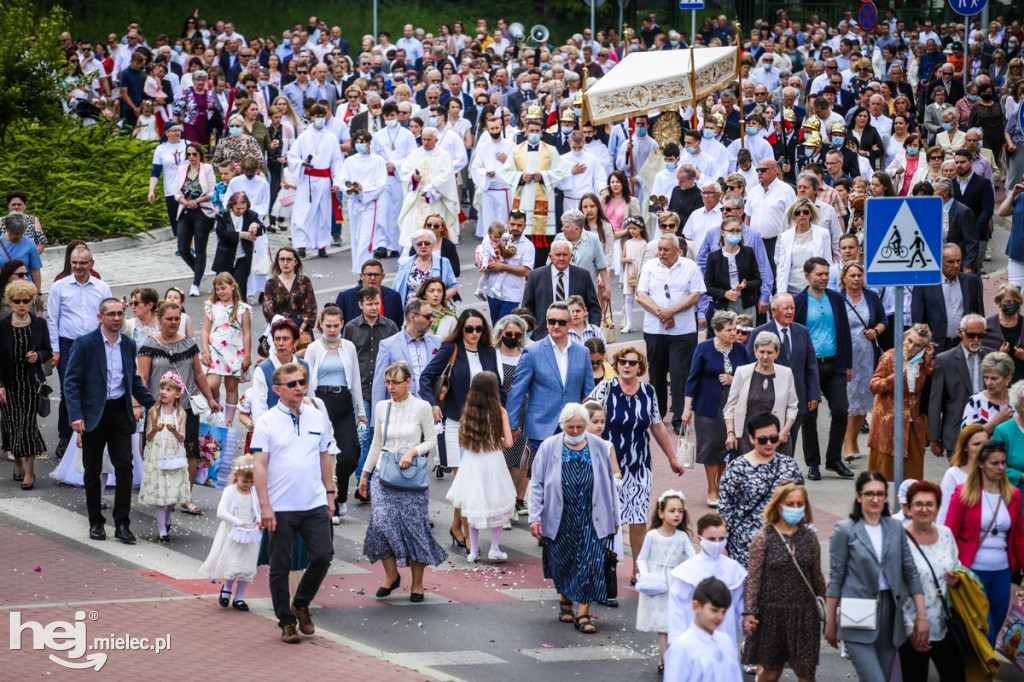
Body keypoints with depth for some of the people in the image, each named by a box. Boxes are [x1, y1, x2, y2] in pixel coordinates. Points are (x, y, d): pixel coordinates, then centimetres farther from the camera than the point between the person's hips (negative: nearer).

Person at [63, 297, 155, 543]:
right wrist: (75, 415, -18)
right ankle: (96, 523, 18)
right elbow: (71, 382, -9)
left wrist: (153, 406, 16)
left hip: (120, 412, 3)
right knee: (92, 472, 6)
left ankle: (122, 524, 1)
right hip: (94, 414, -3)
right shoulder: (85, 344, -7)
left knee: (125, 467, -5)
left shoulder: (128, 345, 8)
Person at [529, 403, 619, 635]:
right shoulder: (549, 448, 0)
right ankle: (565, 601, 36)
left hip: (592, 518, 0)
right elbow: (537, 484, 1)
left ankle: (583, 614, -5)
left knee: (591, 563, -9)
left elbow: (609, 483, 10)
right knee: (563, 562, 11)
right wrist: (535, 517, -6)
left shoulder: (599, 447, 3)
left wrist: (614, 518, 11)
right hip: (560, 518, 0)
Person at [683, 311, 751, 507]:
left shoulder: (740, 350, 3)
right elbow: (693, 379, -3)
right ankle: (712, 491, 11)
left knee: (729, 447, 4)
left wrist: (733, 380, -11)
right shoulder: (704, 349, -5)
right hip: (709, 407, -3)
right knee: (711, 446, -1)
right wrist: (687, 408, -6)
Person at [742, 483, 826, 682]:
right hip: (772, 612, -2)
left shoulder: (809, 537, 4)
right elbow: (753, 577, -7)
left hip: (804, 613, 2)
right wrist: (749, 612, -13)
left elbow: (817, 576, 12)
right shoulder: (764, 537, -6)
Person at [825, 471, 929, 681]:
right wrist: (830, 622, 0)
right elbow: (836, 579, -1)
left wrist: (921, 616, 4)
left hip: (890, 615, 4)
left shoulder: (896, 528, 7)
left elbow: (911, 574, 9)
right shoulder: (845, 531, -3)